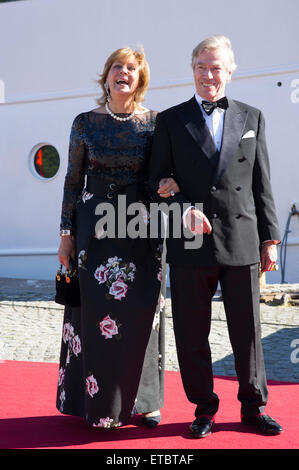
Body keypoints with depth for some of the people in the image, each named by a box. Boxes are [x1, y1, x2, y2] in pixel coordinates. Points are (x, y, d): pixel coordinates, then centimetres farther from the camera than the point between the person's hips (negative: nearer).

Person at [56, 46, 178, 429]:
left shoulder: (154, 122, 4)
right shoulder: (86, 122, 4)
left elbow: (164, 173, 9)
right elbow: (73, 180, 5)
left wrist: (171, 183, -14)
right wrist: (66, 233, 1)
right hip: (95, 225, 0)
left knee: (142, 312, 2)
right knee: (97, 310, 0)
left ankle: (142, 398, 17)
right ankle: (100, 403, 13)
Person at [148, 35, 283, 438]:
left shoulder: (252, 117, 12)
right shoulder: (170, 120, 8)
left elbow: (262, 184, 10)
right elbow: (158, 181, 4)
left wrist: (270, 238, 6)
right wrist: (184, 210, -14)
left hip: (241, 241, 1)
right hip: (190, 243, -1)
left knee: (248, 330, 8)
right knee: (191, 334, 6)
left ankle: (253, 407, 25)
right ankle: (204, 408, 23)